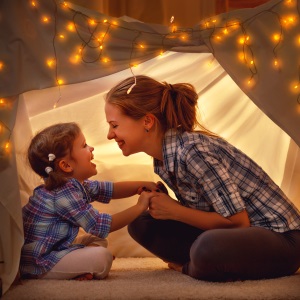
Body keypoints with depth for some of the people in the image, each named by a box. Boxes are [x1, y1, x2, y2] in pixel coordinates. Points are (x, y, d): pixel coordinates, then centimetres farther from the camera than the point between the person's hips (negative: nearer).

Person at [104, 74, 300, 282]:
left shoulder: (194, 151, -24)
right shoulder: (163, 157, 2)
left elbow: (238, 222, -22)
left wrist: (173, 211, -17)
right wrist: (156, 204, -6)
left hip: (280, 237, -8)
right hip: (239, 234, 8)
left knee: (208, 247, -38)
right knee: (143, 223, -1)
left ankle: (188, 267, -6)